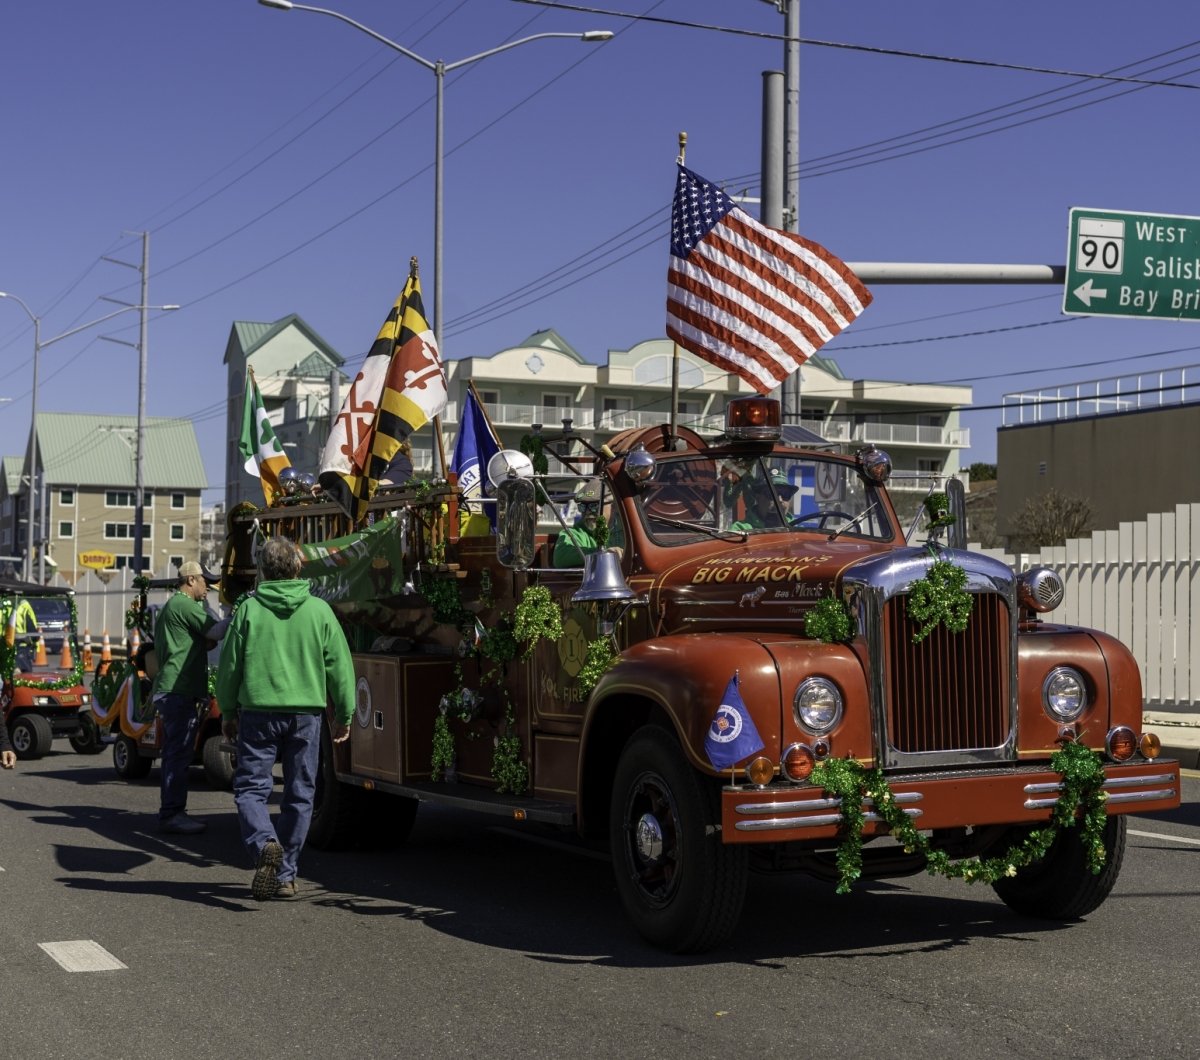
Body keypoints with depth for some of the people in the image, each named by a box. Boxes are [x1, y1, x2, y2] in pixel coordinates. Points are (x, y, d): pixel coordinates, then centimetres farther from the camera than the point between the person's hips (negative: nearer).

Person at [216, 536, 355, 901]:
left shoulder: (248, 609, -1)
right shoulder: (319, 610, 2)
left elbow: (229, 665, 3)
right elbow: (340, 666, 5)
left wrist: (228, 712, 17)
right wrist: (343, 715, 16)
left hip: (259, 711, -1)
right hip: (306, 712, 1)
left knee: (250, 787, 4)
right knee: (299, 794, 10)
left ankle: (264, 844, -24)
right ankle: (285, 875, 14)